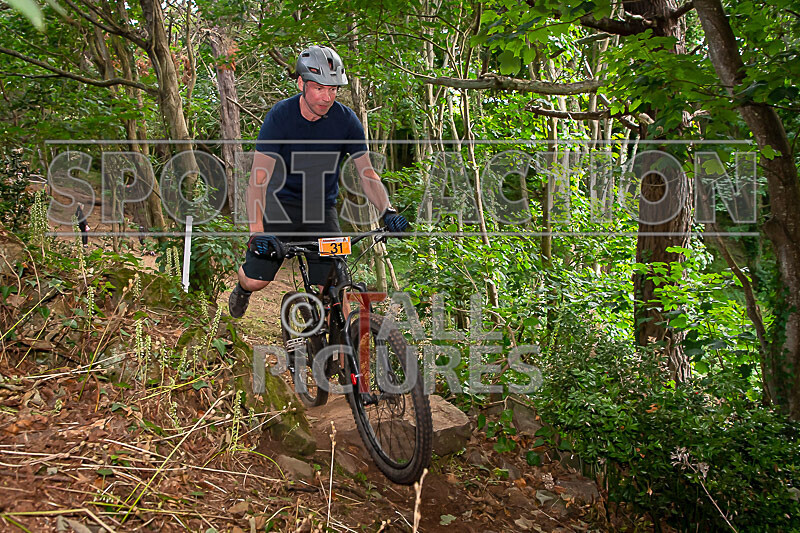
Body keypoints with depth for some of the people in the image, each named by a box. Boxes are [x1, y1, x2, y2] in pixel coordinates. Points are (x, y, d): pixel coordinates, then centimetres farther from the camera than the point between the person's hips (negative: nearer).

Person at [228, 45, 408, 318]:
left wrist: (387, 210, -23)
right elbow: (258, 178, -23)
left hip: (323, 209, 1)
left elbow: (366, 172, -5)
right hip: (282, 203, -1)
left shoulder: (346, 119, -10)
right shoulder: (281, 115, -17)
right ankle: (243, 287, 30)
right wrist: (257, 231, -36)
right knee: (256, 280, -8)